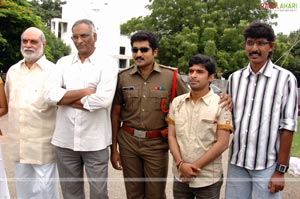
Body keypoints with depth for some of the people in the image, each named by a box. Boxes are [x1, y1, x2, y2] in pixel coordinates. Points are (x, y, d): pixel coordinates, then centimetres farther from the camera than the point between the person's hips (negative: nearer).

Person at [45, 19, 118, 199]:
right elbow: (51, 94, -6)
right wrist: (84, 91, -13)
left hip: (95, 142, -3)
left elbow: (103, 100, -20)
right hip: (65, 140, 4)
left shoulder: (107, 65, -4)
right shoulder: (63, 63, 8)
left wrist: (64, 99, -10)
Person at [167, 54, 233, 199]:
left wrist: (195, 166, -13)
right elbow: (171, 136, 3)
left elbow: (222, 143, -12)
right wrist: (180, 164, -10)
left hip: (208, 179, -3)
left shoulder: (221, 105, -9)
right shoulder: (177, 102, 3)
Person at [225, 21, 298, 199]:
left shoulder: (285, 79, -6)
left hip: (267, 164, -3)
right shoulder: (234, 78, 7)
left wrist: (281, 170, -7)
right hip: (237, 161, 4)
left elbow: (287, 127, -7)